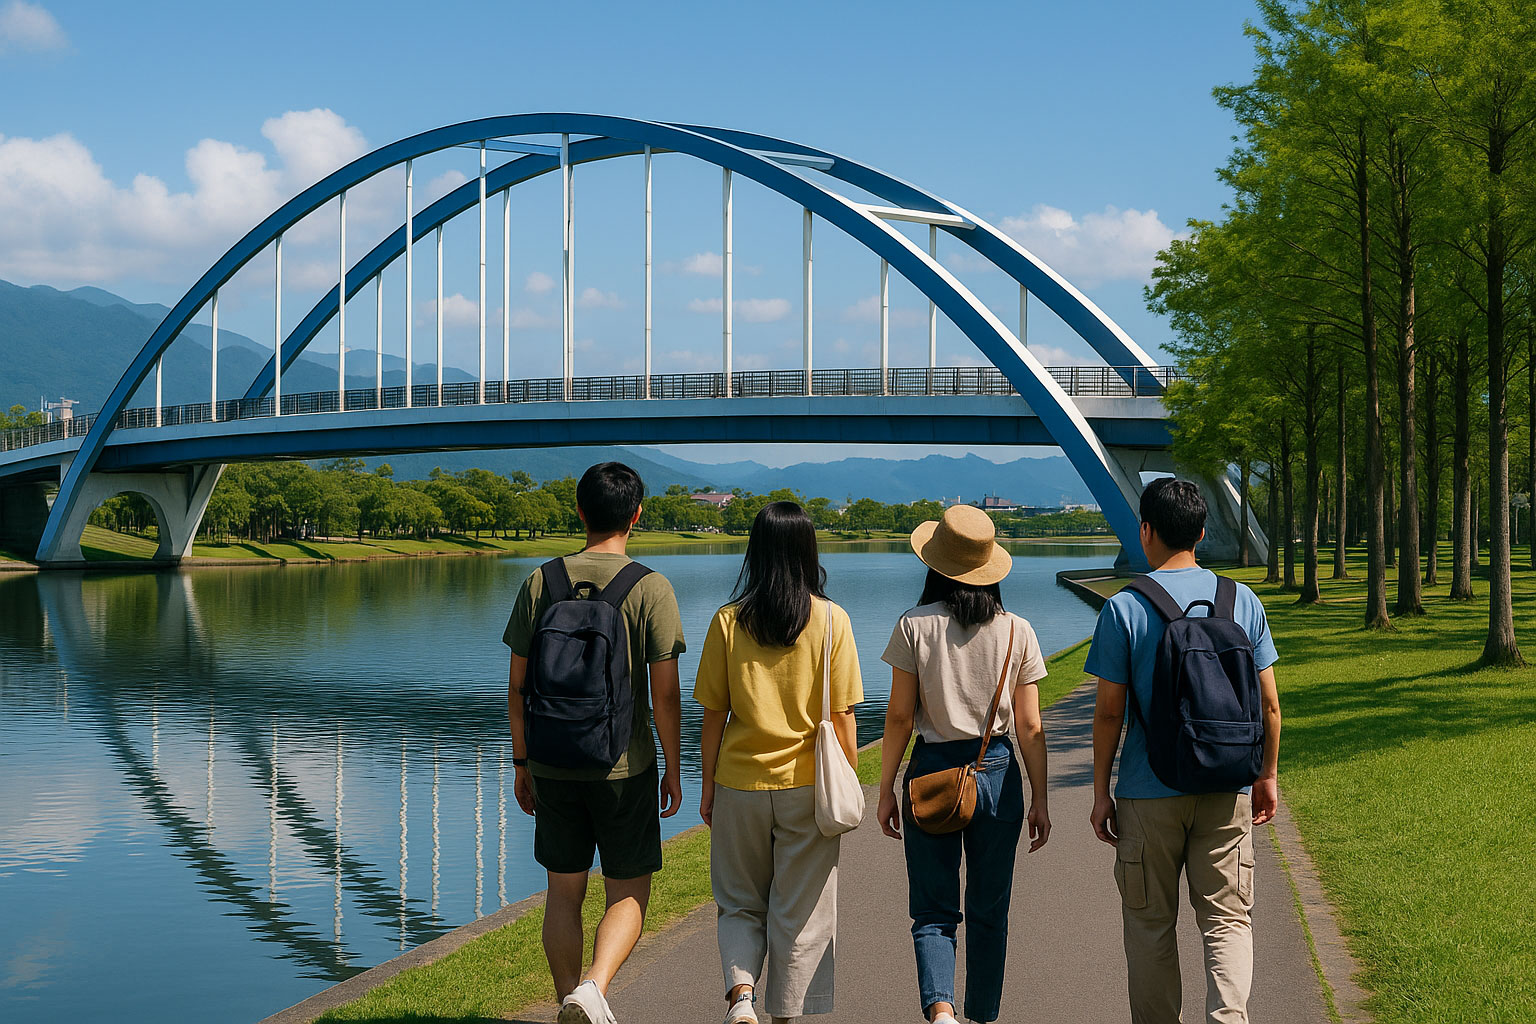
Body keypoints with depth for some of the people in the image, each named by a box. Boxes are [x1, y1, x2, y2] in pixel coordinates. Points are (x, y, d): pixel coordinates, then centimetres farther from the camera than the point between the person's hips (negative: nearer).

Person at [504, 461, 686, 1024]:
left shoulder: (540, 583, 0)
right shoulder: (651, 588, -9)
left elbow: (517, 686, 3)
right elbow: (665, 693, -9)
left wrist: (521, 762, 13)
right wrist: (673, 768, 2)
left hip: (553, 765, 3)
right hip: (625, 766, -3)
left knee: (564, 892, 15)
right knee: (629, 893, 8)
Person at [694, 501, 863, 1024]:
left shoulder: (729, 620, -4)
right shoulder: (831, 619, -7)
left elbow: (713, 714, -1)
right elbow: (841, 714, -5)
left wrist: (707, 787, 9)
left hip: (740, 784, 1)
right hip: (807, 785, -1)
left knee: (739, 904, 16)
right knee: (800, 913, 11)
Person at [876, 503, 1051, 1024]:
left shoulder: (915, 627, -6)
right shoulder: (1018, 632, -2)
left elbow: (899, 717, -5)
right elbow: (1030, 728, 0)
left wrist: (886, 790, 4)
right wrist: (1040, 799, 9)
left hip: (932, 772, -1)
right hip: (998, 775, 2)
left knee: (933, 909, 5)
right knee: (989, 912, 15)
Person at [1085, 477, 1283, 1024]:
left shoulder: (1123, 609, -8)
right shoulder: (1243, 601, 1)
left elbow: (1109, 712, -7)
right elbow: (1269, 704, 4)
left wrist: (1101, 792, 2)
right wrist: (1268, 776, 17)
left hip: (1150, 794, -2)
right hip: (1226, 791, 2)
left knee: (1150, 923, 11)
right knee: (1227, 917, 6)